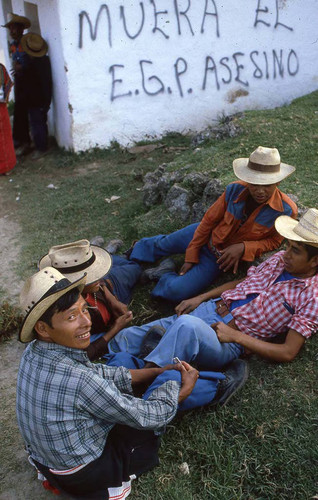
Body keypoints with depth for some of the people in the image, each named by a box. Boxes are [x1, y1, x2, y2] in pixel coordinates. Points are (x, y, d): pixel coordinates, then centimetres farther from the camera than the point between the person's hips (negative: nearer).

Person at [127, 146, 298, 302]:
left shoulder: (286, 210, -26)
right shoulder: (235, 190, -22)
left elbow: (273, 242, -9)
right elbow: (209, 220, -11)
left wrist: (243, 248, -27)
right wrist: (191, 256, -6)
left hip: (220, 258, -2)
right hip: (206, 237, 2)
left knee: (175, 292, -16)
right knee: (162, 245, 22)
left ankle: (165, 274, 17)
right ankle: (135, 250, 55)